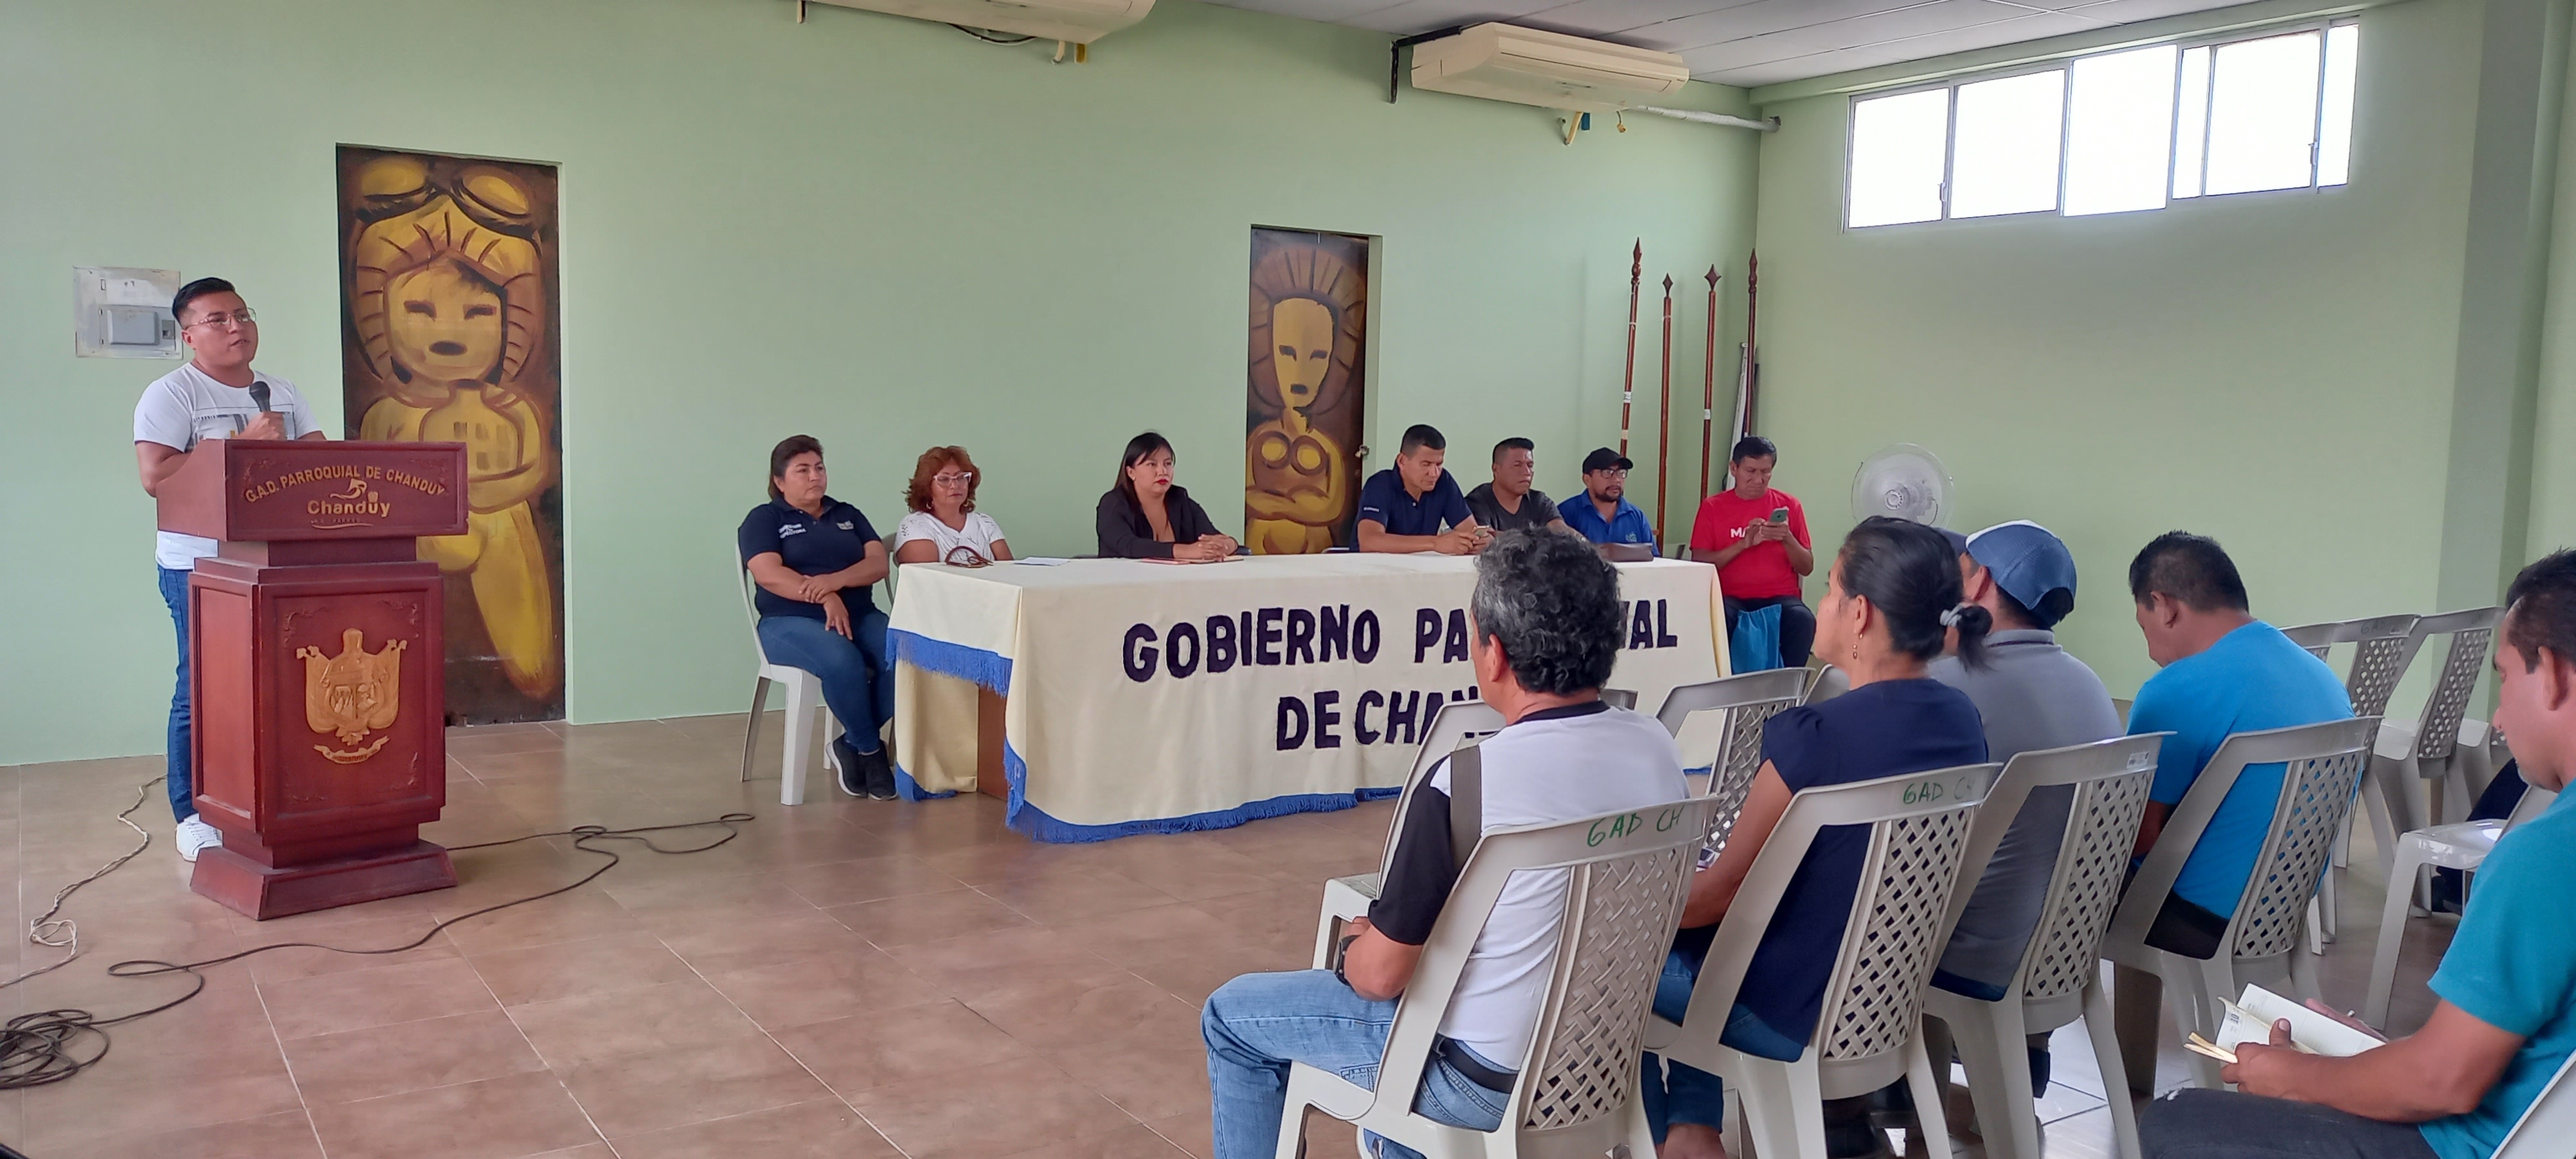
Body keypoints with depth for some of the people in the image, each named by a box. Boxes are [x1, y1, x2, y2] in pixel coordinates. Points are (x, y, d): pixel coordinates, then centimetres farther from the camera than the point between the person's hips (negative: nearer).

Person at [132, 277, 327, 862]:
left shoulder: (283, 393, 17)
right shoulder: (171, 394, -2)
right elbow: (156, 475, -14)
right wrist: (243, 447, -17)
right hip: (201, 566, -5)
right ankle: (194, 815, 7)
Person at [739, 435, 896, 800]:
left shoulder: (848, 515, 21)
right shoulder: (764, 519, 8)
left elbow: (878, 563, 5)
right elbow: (769, 575, -10)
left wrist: (835, 581, -16)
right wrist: (826, 599, -21)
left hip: (860, 615, 4)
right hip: (791, 621, -4)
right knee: (843, 662, -37)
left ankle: (852, 745, -10)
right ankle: (871, 749, -13)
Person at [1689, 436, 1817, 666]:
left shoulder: (1789, 505, 10)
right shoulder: (1712, 508, 7)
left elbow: (1807, 568, 8)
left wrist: (1787, 539, -12)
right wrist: (1743, 544, -13)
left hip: (1780, 597, 1)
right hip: (1731, 597, -1)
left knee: (1803, 619, -32)